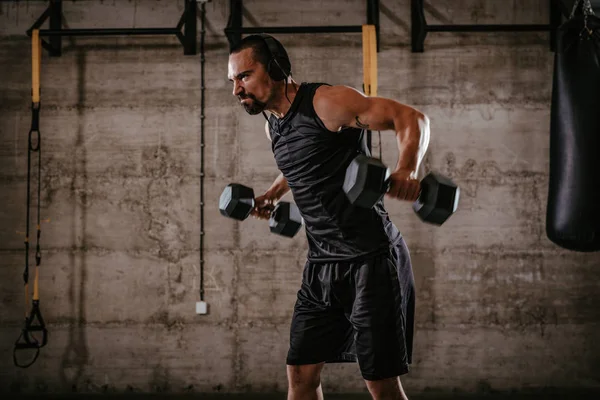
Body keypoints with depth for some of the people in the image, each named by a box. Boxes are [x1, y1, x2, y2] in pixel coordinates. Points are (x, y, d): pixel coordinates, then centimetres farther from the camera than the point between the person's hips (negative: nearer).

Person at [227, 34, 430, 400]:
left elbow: (412, 118, -19)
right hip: (321, 264, 8)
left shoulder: (326, 102, -14)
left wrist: (406, 171, -36)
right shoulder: (274, 125, 11)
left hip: (369, 260, -8)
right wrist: (273, 194, 28)